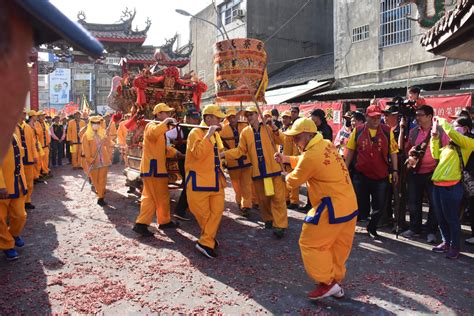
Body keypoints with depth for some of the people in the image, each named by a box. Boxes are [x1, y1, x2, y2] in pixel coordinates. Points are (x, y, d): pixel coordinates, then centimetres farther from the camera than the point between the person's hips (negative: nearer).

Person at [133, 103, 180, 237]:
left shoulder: (160, 128, 21)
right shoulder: (152, 126, -10)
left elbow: (163, 148, 22)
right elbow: (152, 133, -36)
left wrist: (175, 152, 12)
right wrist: (165, 122, -35)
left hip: (155, 167, 10)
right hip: (153, 168, -10)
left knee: (150, 197, 10)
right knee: (162, 197, 4)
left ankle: (141, 224, 9)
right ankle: (165, 221, 19)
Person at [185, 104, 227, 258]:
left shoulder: (215, 134, 14)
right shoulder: (196, 132, -11)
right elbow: (198, 153, -27)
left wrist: (222, 156, 14)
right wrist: (208, 135, -26)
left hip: (216, 179, 7)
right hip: (199, 179, -7)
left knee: (217, 210, 0)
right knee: (203, 213, 4)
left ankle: (206, 242, 6)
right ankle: (208, 238, 24)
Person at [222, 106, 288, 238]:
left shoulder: (268, 128, 1)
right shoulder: (245, 132, 5)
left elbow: (280, 141, -7)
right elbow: (240, 150, 4)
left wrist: (274, 128, -20)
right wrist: (223, 154, -7)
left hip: (273, 168, -2)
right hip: (258, 170, 2)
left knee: (278, 197, -3)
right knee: (262, 198, 12)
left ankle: (280, 225, 1)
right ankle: (268, 219, 32)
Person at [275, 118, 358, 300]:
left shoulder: (311, 155, -21)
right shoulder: (326, 145, 5)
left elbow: (294, 181, -7)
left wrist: (287, 176, 15)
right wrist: (287, 159, 11)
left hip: (332, 208, -9)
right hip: (349, 204, 9)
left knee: (310, 244, 4)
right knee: (338, 245, 19)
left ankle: (327, 283, 9)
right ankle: (336, 281, 32)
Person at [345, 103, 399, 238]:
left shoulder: (387, 131, -1)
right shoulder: (358, 131, -1)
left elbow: (393, 151, 3)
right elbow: (350, 151, 5)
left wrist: (395, 170, -1)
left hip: (381, 176, 1)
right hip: (361, 174, -1)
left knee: (379, 206, 10)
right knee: (360, 205, 7)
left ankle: (372, 228, 29)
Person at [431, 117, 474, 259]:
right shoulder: (450, 144, 17)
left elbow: (450, 132, -21)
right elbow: (436, 155, 20)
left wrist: (442, 121, -4)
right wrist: (435, 138, 15)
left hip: (451, 186, -8)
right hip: (437, 184, 8)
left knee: (451, 218, 3)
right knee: (441, 217, 16)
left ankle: (455, 247, 18)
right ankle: (446, 242, 31)